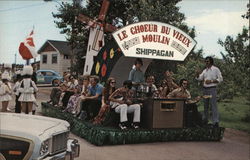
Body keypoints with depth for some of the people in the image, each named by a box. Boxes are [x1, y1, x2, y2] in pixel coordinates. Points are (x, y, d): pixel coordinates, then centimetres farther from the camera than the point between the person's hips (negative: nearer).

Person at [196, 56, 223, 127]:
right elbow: (199, 78, 11)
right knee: (205, 105, 11)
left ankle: (215, 122, -9)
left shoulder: (216, 69, -1)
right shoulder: (204, 70, 15)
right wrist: (197, 74, -10)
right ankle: (205, 120, 21)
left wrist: (211, 81, -15)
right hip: (205, 89, 6)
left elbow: (220, 79, -6)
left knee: (213, 105, -10)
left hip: (212, 89, -6)